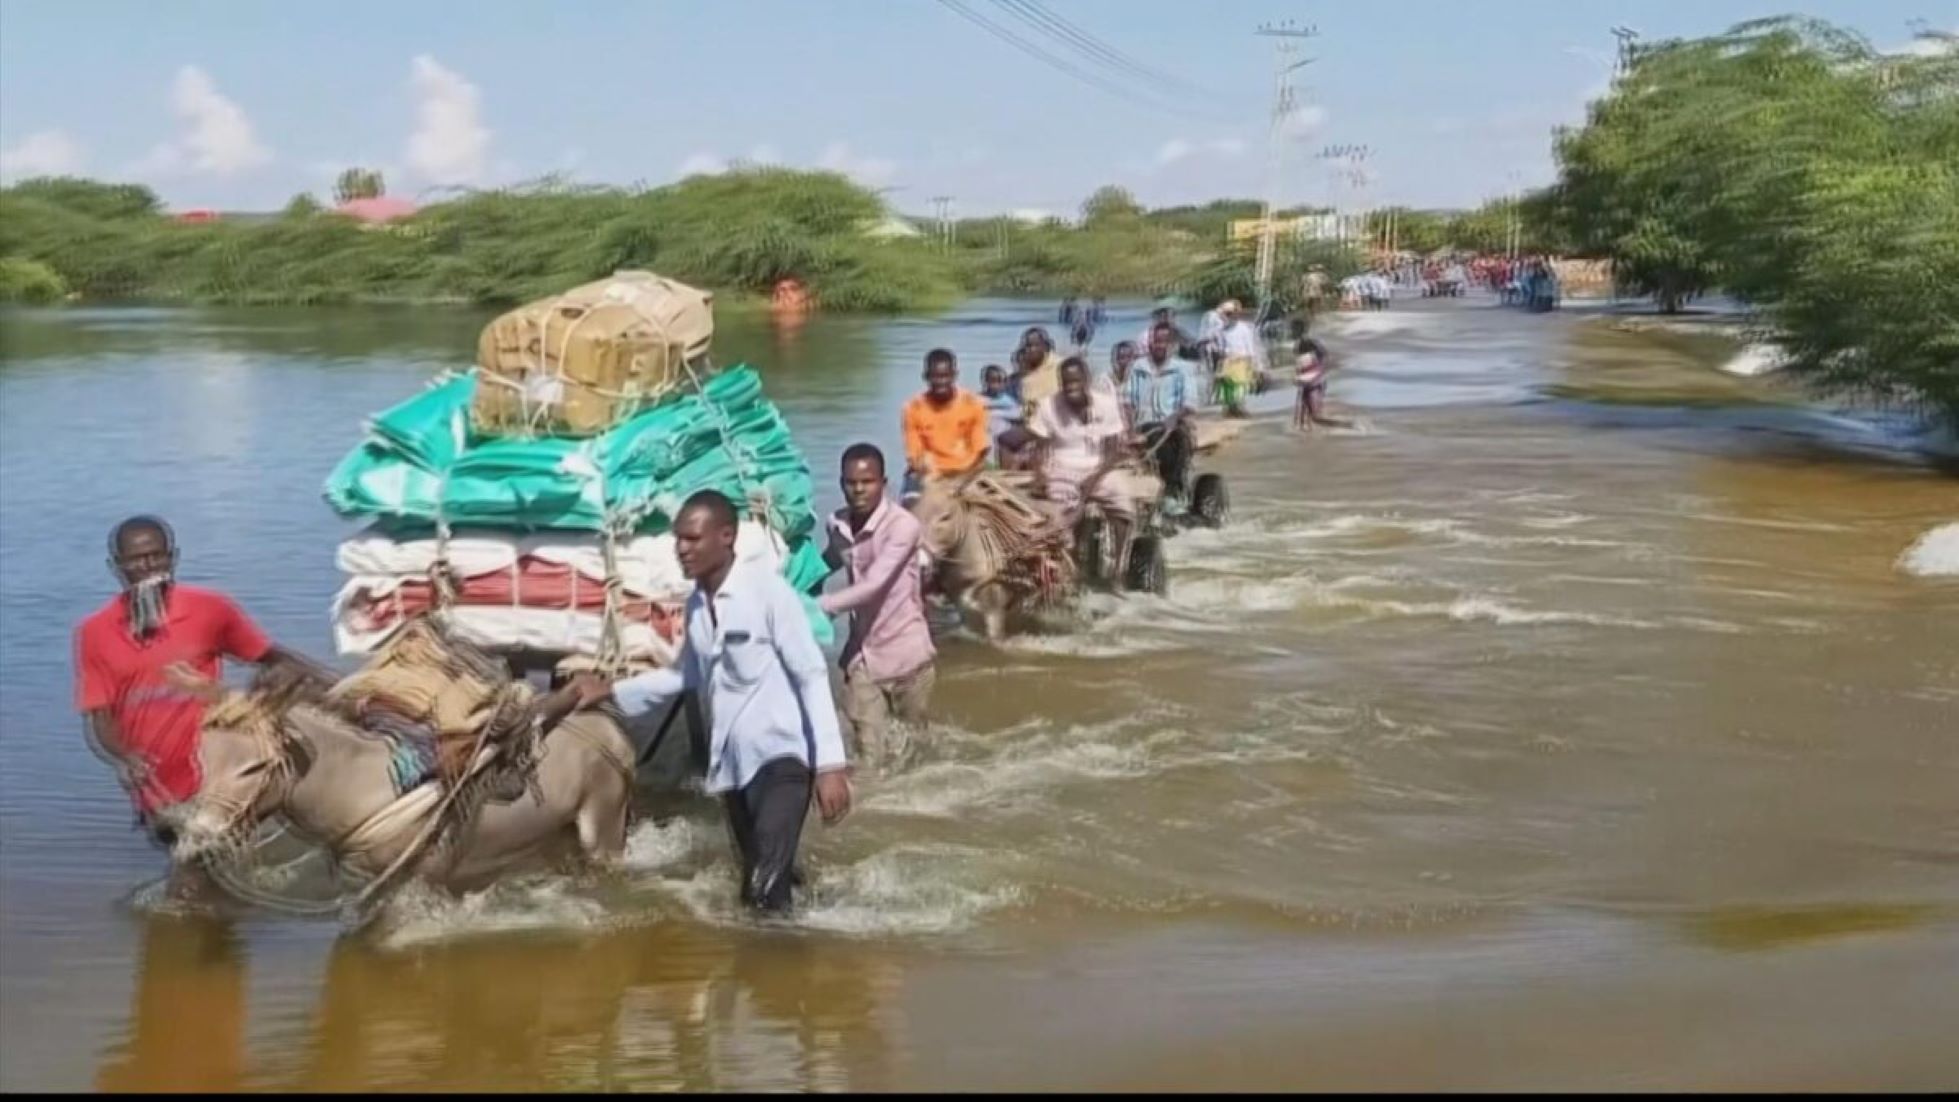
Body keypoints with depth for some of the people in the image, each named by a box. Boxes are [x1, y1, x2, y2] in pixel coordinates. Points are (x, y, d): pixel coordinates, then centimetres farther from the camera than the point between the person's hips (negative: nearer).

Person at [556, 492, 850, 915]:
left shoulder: (767, 590, -13)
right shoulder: (696, 604, 9)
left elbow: (812, 676, -13)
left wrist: (830, 763, -19)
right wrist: (611, 691, 21)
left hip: (780, 757, -8)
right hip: (733, 765, 8)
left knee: (767, 896, -20)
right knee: (755, 894, 15)